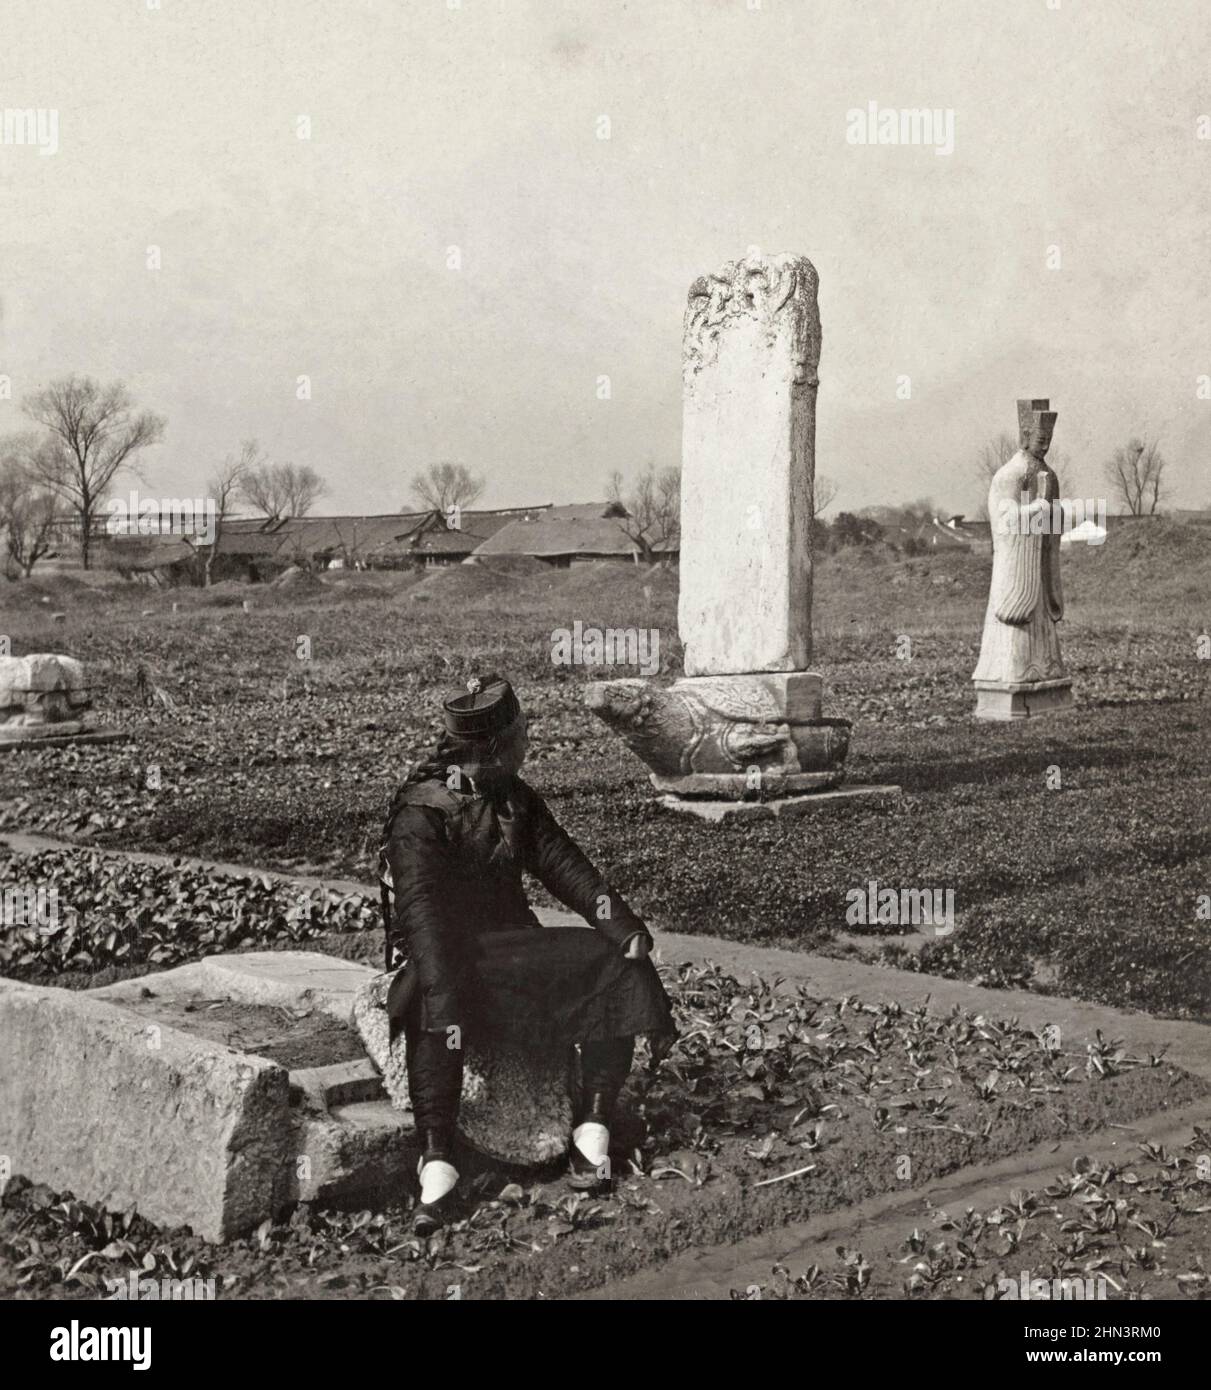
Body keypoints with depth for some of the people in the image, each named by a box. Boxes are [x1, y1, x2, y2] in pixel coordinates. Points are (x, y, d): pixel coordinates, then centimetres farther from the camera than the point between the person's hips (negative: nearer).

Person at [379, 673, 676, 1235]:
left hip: (509, 944, 7)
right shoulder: (419, 813, -14)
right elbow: (421, 909, -26)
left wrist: (625, 927, -9)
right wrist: (442, 988, -39)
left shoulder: (517, 802, 10)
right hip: (443, 953, -7)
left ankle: (592, 1130, -9)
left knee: (618, 969, -11)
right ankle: (437, 1166, -37)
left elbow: (566, 867, 6)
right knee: (437, 1013, -40)